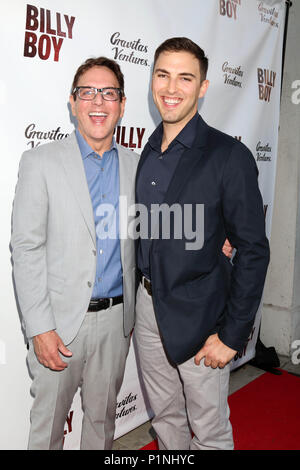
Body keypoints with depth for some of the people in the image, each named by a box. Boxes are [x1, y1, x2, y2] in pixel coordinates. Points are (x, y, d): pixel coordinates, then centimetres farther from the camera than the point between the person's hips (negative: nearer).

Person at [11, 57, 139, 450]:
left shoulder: (135, 165, 5)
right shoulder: (41, 162, -6)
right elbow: (25, 250, -9)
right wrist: (40, 328, -13)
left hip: (115, 318, 3)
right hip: (61, 318, -3)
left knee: (102, 416, 20)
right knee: (48, 421, 13)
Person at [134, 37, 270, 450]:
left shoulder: (229, 155, -14)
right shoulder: (146, 153, 6)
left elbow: (253, 249, -13)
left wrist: (232, 334, -14)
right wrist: (137, 302, 10)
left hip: (198, 315, -5)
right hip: (148, 305, 6)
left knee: (210, 430, 13)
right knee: (165, 418, 23)